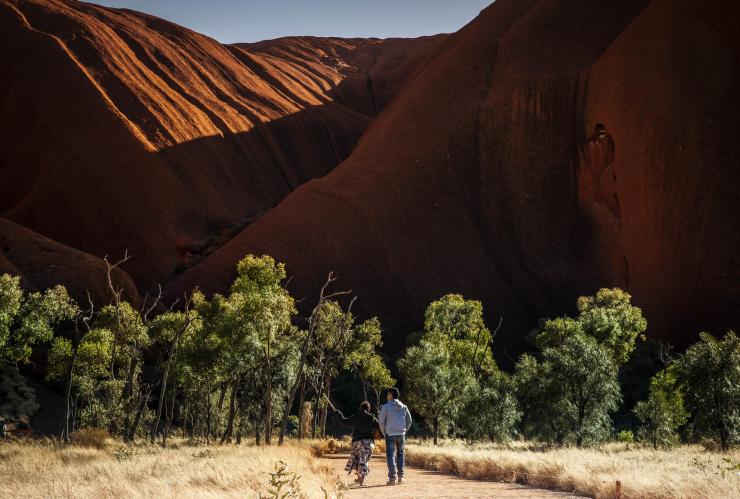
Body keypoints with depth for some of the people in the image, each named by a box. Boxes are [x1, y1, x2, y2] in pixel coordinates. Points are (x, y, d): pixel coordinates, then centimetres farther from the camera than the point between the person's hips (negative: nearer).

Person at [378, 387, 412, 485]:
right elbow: (409, 420, 11)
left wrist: (384, 432, 8)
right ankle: (400, 476, 15)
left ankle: (392, 478, -9)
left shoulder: (386, 407, -6)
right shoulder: (404, 407, 6)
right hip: (401, 434, 4)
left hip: (390, 434, -4)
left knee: (391, 455, -1)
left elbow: (381, 421, -4)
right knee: (400, 454, 16)